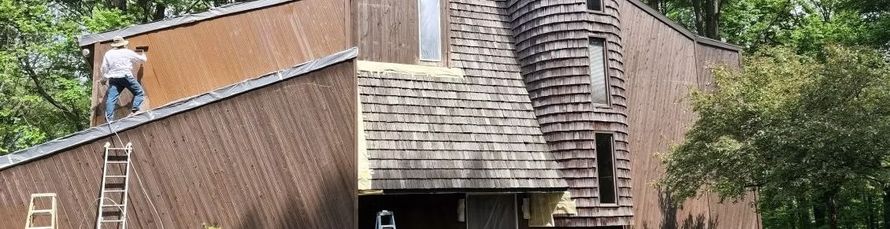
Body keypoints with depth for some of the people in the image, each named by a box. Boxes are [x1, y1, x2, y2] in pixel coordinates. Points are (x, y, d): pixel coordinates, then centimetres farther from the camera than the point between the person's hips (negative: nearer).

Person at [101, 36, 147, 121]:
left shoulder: (108, 54, 14)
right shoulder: (128, 52, 9)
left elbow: (104, 69, 8)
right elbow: (143, 59, 21)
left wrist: (105, 78, 18)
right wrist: (142, 54, 43)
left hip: (113, 78, 3)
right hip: (126, 76, -3)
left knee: (111, 98, -4)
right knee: (139, 93, 8)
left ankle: (109, 119, -16)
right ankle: (134, 110, -11)